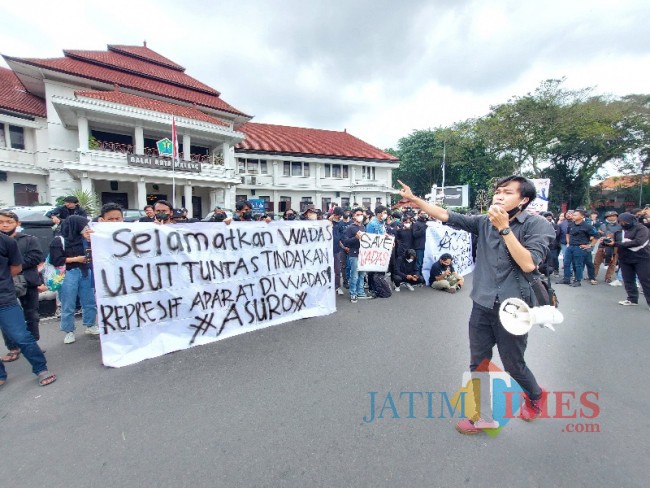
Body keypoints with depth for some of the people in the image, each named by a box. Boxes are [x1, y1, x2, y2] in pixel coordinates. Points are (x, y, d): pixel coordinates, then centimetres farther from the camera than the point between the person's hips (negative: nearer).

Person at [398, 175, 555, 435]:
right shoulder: (484, 222, 1)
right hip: (482, 306, 3)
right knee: (478, 364, 12)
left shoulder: (538, 225, -8)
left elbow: (528, 264, -20)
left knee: (513, 364, 16)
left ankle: (536, 396, 50)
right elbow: (445, 215, -2)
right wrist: (413, 199, -9)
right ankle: (480, 415, 33)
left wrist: (504, 228, -21)